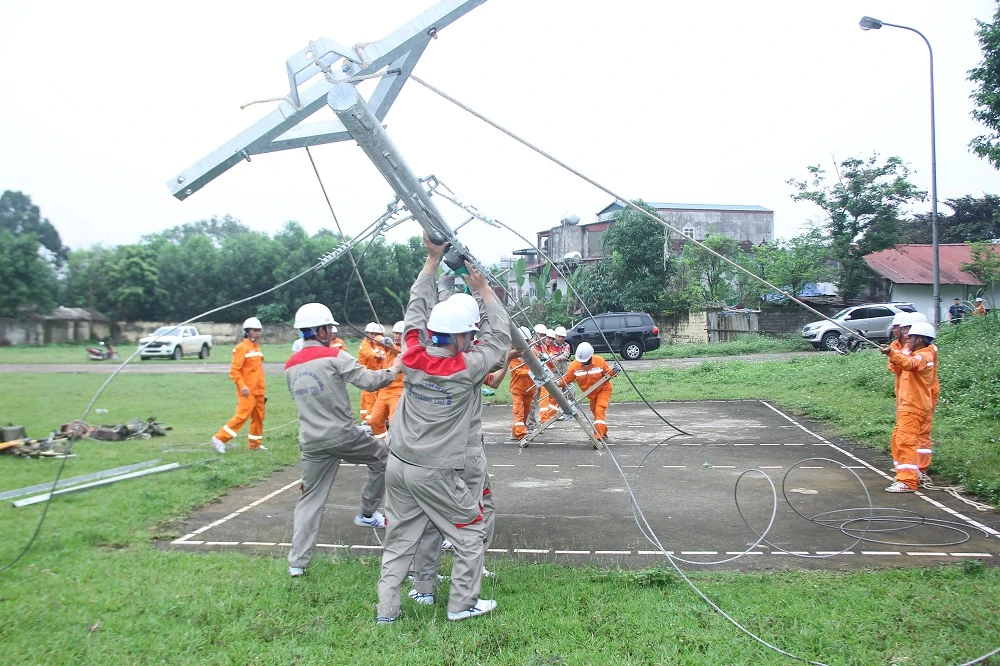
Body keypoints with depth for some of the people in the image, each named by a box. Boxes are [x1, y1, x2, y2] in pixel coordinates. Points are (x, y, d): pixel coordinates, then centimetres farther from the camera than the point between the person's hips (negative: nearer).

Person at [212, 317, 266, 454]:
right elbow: (234, 369, -14)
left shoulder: (257, 347, 15)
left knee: (259, 417, 11)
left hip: (258, 391, 8)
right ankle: (220, 438, -6)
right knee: (242, 415, -12)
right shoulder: (242, 348, -10)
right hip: (247, 391, -8)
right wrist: (242, 386, -22)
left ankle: (256, 444, 21)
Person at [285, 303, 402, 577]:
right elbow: (370, 381, -13)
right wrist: (394, 369, 3)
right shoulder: (334, 357, -9)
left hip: (311, 442, 5)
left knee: (310, 499, 10)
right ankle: (367, 514, 24)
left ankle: (297, 561, 6)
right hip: (343, 436, -5)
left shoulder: (290, 367, 10)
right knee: (383, 457, 19)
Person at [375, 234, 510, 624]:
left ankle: (386, 609, 19)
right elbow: (500, 336, -2)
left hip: (399, 464, 6)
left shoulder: (413, 356, -4)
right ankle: (462, 604, 20)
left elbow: (417, 308, 9)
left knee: (398, 540, 15)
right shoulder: (466, 369, -15)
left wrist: (433, 260, 13)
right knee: (470, 533, 13)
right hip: (436, 474, -5)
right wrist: (483, 289, 5)